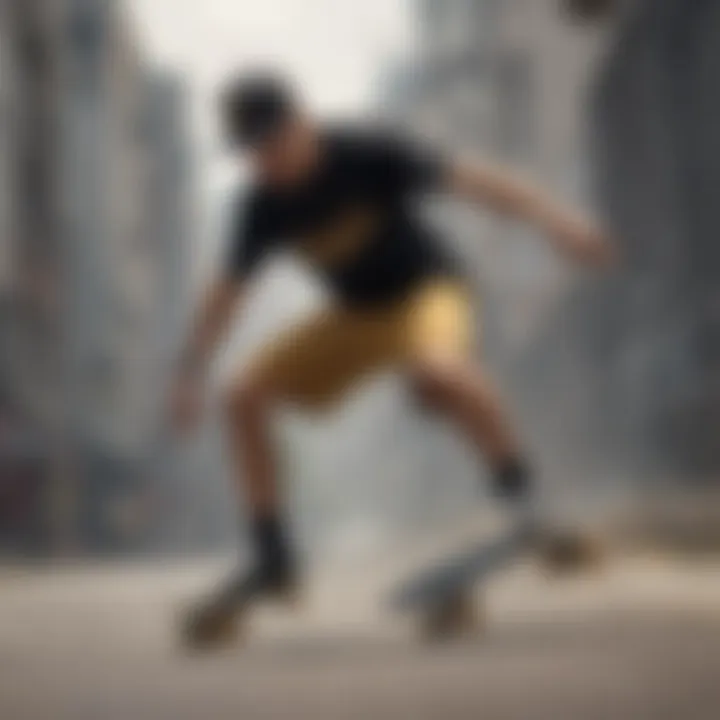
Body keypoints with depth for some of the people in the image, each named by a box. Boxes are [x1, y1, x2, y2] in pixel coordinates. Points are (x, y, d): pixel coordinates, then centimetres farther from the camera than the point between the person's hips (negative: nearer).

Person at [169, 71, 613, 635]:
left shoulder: (367, 155, -22)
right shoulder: (264, 207, -8)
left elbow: (469, 180, -29)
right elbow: (227, 293, 1)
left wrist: (554, 217, -42)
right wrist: (192, 373, -1)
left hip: (429, 291, -6)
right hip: (357, 315, 6)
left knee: (436, 370, -41)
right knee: (245, 397, -4)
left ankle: (520, 490, -23)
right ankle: (275, 561, 3)